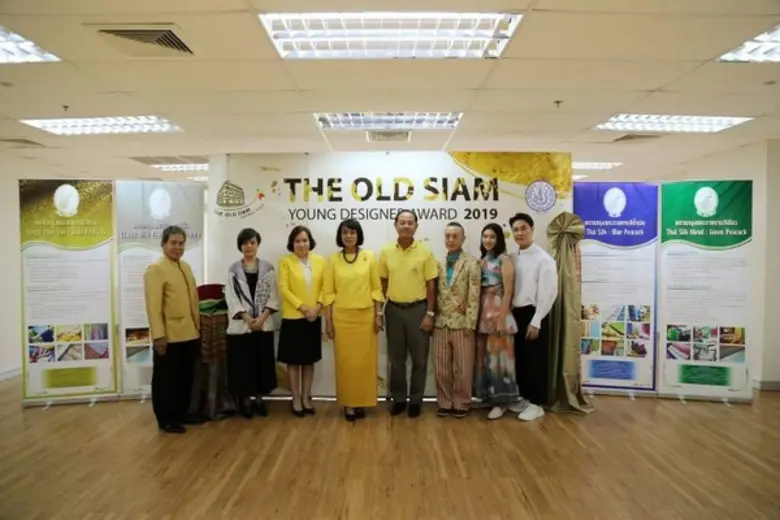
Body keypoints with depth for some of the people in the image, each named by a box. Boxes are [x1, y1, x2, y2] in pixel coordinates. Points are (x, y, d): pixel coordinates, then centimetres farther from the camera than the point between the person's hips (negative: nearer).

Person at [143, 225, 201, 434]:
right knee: (166, 379, 7)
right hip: (169, 336, -7)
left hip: (189, 334, 7)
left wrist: (197, 327, 15)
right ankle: (166, 419, 19)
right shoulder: (156, 269, -10)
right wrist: (159, 335, -21)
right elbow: (153, 306, -16)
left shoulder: (186, 267, 13)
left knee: (185, 377, 16)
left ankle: (181, 413, 31)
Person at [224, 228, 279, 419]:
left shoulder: (268, 268, 4)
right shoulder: (233, 269, 2)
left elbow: (273, 296, 1)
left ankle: (259, 399, 19)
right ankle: (245, 400, 16)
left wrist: (262, 317, -12)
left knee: (263, 362, 6)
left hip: (264, 324, 1)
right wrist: (247, 318, -13)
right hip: (241, 325, -1)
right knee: (243, 363, 2)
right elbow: (231, 298, -3)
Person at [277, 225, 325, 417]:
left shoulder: (320, 261, 5)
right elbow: (284, 289, -9)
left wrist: (317, 306, -12)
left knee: (309, 360, 11)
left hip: (314, 318, 3)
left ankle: (306, 398, 23)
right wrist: (303, 308, -15)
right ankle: (296, 399, 17)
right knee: (294, 361, 6)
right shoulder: (285, 262, -4)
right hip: (293, 317, -3)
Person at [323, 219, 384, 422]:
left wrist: (378, 315, -2)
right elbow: (328, 292, 1)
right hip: (342, 316, 0)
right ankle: (348, 403, 17)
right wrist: (328, 320, -2)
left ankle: (362, 402, 19)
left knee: (365, 360, 6)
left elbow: (376, 288, 3)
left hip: (365, 315, 0)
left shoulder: (369, 257, 0)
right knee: (345, 361, 5)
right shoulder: (333, 259, 1)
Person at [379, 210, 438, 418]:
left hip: (418, 309, -2)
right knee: (396, 358, 11)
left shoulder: (425, 252, -5)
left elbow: (431, 286, -3)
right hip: (394, 309, 2)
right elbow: (383, 283, 7)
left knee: (419, 358, 7)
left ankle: (416, 400, 21)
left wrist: (429, 314, -8)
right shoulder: (386, 252, 1)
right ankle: (398, 398, 25)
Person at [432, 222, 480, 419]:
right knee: (441, 367, 8)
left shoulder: (471, 263, -2)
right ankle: (444, 402, 22)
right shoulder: (438, 263, 10)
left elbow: (474, 296, -6)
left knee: (463, 368, 7)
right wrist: (432, 317, 2)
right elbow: (434, 293, 9)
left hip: (461, 322, -3)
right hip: (441, 322, 3)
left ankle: (461, 403, 21)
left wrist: (470, 323, -11)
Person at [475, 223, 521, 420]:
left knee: (498, 354, -1)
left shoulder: (504, 259, -6)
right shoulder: (481, 260, 12)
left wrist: (502, 318, -17)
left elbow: (508, 291, -12)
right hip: (482, 311, 6)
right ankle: (487, 395, 21)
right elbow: (477, 289, 9)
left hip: (498, 310, -6)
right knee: (484, 354, 10)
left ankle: (501, 401, 8)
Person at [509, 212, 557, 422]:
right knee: (520, 358, 14)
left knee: (536, 360, 3)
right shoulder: (513, 259, 8)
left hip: (533, 314, -6)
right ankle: (524, 398, 29)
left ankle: (537, 404, 16)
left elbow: (549, 293, -14)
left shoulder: (543, 259, -10)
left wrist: (536, 321, -16)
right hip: (516, 314, 6)